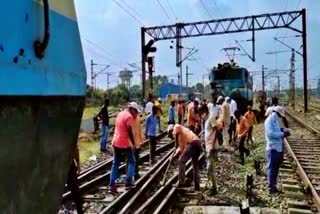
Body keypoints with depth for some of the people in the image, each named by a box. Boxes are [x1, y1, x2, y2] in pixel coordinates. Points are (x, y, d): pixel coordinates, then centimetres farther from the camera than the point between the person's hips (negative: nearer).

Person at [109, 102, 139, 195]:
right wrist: (133, 143, -10)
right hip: (124, 143, -8)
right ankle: (128, 182, 9)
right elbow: (129, 132, -17)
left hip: (116, 142, 8)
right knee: (132, 161, 10)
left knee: (115, 164, 9)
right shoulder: (129, 116, -13)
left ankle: (112, 186, 7)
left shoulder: (120, 114, 14)